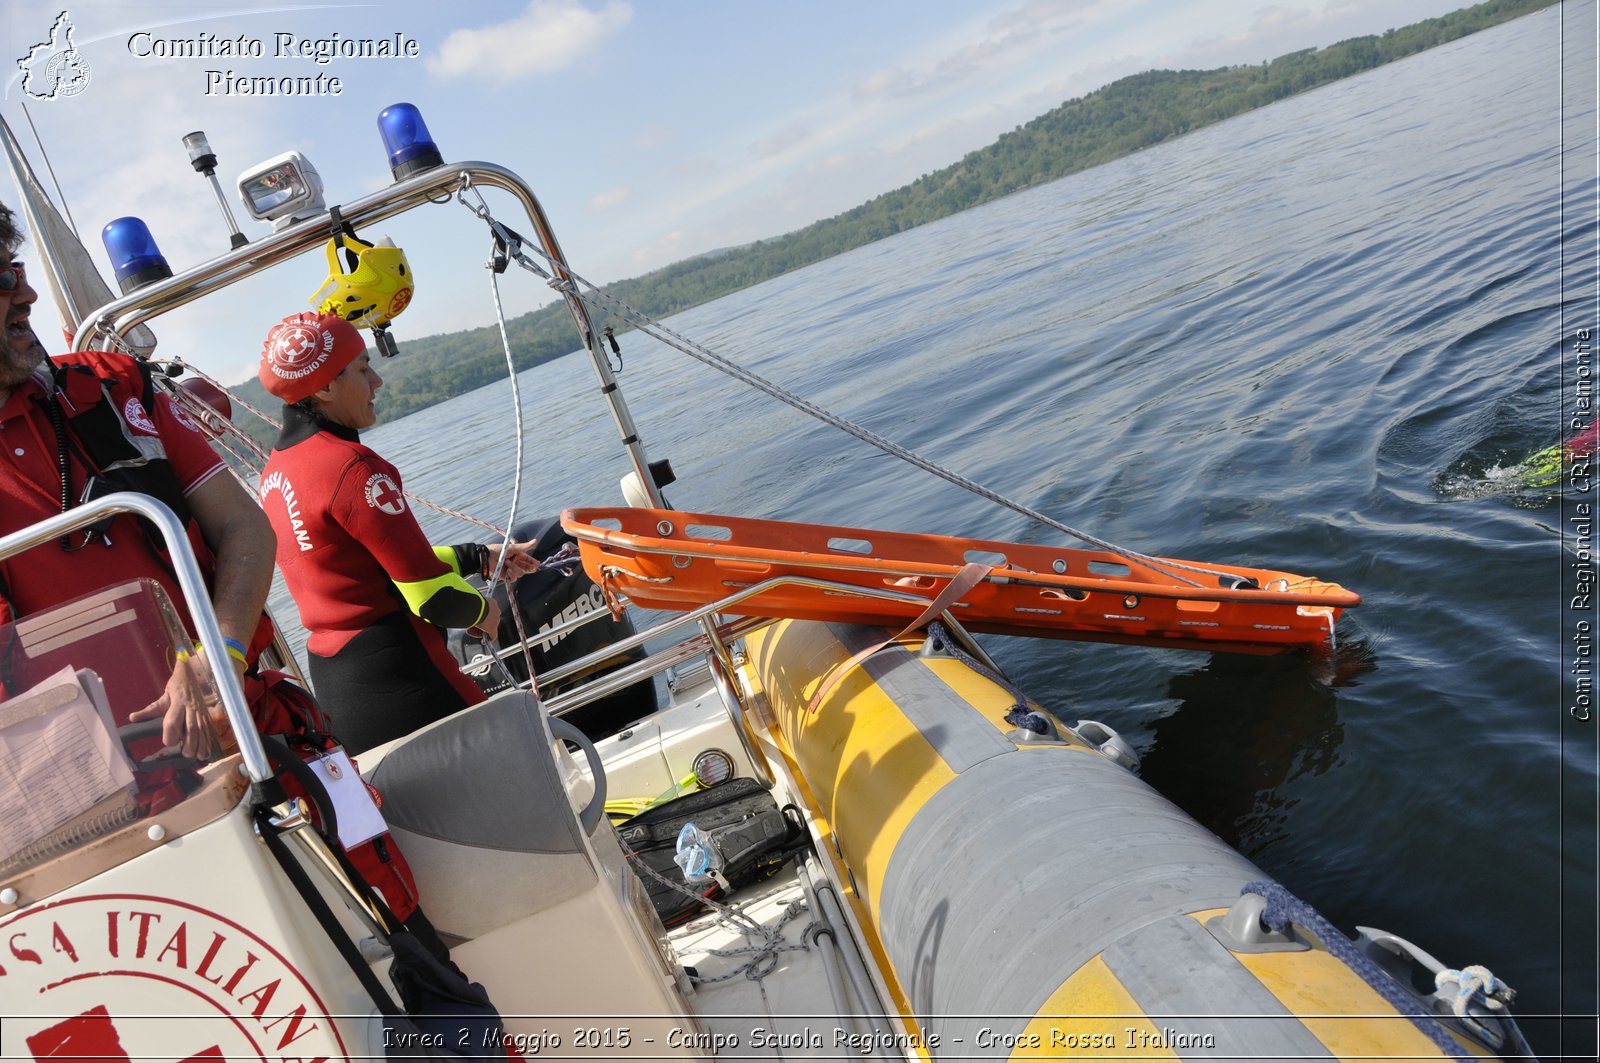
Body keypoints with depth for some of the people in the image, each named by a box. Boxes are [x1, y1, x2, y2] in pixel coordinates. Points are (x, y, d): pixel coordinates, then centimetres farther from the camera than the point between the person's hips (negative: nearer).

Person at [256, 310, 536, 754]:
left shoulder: (275, 471, 11)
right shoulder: (353, 467, -18)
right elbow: (434, 597, -19)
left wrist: (480, 557, 20)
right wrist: (482, 611, 3)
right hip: (395, 679, -10)